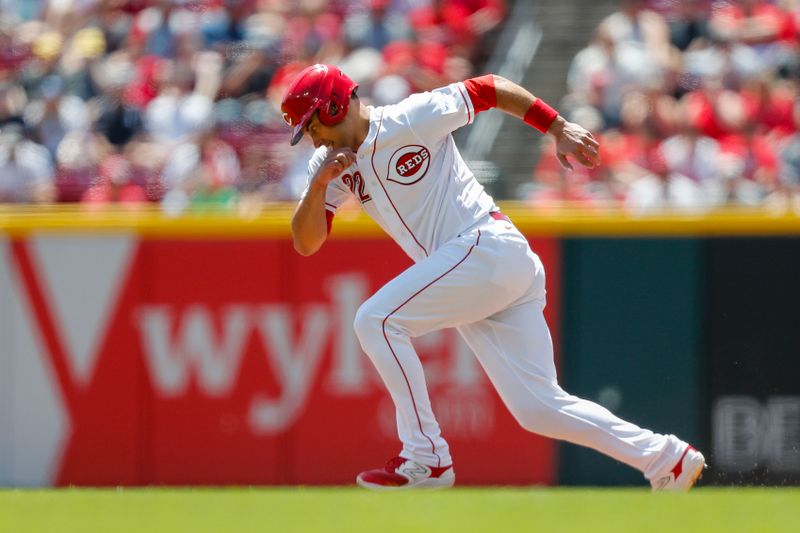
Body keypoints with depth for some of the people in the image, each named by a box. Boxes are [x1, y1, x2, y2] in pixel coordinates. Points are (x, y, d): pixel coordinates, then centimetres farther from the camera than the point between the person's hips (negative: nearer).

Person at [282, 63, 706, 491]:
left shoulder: (412, 119, -7)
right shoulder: (331, 163, 14)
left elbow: (490, 89, -1)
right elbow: (305, 243, 9)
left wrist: (560, 129, -4)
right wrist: (318, 185, -7)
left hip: (489, 248, -8)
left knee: (376, 320, -16)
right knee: (539, 408, 2)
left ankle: (425, 459, -13)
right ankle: (666, 459, 8)